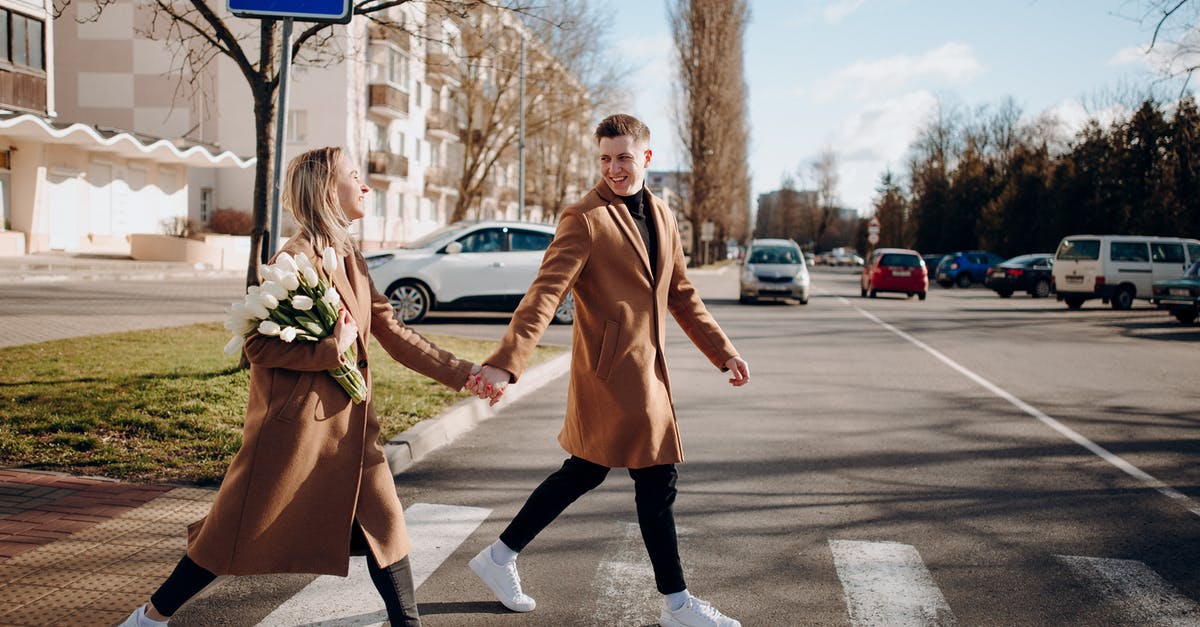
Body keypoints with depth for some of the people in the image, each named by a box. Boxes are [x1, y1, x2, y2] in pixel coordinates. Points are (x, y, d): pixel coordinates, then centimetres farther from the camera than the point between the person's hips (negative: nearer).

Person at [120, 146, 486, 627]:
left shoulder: (351, 260, 10)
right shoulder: (296, 260, -16)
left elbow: (393, 332, 11)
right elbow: (259, 346, -20)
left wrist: (460, 373, 7)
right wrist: (333, 349, -22)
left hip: (350, 422, 8)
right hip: (294, 422, -7)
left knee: (383, 523, 6)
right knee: (243, 532, 4)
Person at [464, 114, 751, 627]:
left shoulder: (661, 216, 13)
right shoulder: (584, 219, -12)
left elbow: (680, 295, 19)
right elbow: (545, 295, -20)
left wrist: (723, 352, 15)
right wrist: (504, 364, -30)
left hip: (645, 365, 8)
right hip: (613, 368, -8)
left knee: (585, 471, 16)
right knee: (656, 477, 0)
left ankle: (500, 557, 30)